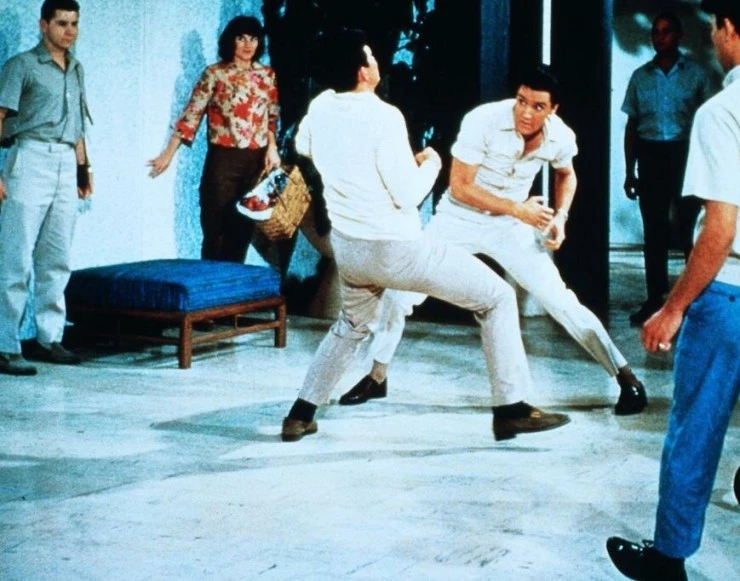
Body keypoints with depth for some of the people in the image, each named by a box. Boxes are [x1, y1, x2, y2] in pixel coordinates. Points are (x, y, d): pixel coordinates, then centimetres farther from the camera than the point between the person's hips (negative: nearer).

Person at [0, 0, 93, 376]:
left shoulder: (75, 70, 18)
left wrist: (83, 168, 21)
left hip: (66, 165, 6)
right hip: (31, 160, -6)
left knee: (56, 261, 8)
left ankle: (49, 338, 16)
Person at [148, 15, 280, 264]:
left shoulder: (267, 75, 8)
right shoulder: (214, 74, -3)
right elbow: (191, 114, -4)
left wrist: (272, 146, -3)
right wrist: (168, 154, -8)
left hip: (257, 160, 3)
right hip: (223, 159, -3)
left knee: (244, 228, 7)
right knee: (215, 227, 0)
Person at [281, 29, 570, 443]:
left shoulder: (320, 109, 0)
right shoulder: (383, 116, -21)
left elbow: (303, 147, 24)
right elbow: (408, 196, -19)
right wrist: (431, 164, -1)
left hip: (348, 248, 7)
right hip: (395, 248, -7)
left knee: (351, 326, 33)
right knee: (497, 297, 4)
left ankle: (301, 415, 30)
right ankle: (511, 410, 3)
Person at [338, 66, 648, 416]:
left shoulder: (561, 137, -14)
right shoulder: (482, 122, -26)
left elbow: (566, 174, 11)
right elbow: (459, 187, -21)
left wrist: (560, 216, -6)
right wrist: (517, 208, -23)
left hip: (512, 226, 1)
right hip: (459, 219, -1)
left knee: (560, 301, -7)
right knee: (401, 290, -6)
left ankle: (626, 377, 5)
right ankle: (377, 377, 15)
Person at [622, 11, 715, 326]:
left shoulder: (696, 73, 2)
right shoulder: (640, 76, 10)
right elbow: (632, 125, 12)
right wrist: (629, 171, 8)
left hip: (685, 153, -3)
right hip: (650, 155, 3)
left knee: (692, 228, -3)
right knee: (654, 230, 6)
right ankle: (655, 298, 11)